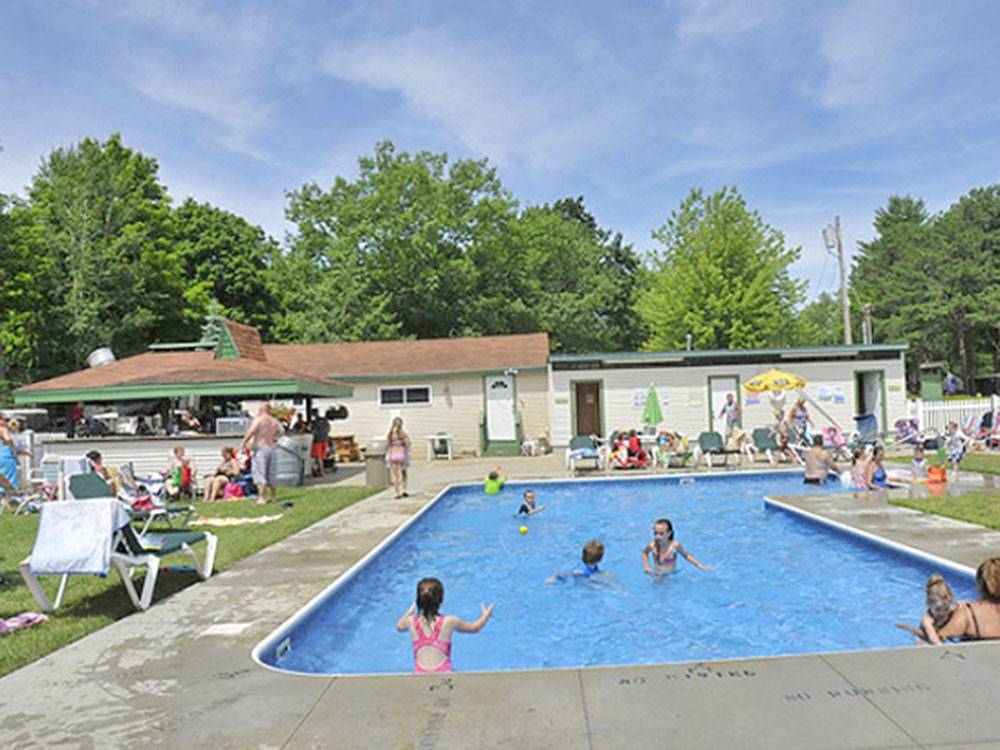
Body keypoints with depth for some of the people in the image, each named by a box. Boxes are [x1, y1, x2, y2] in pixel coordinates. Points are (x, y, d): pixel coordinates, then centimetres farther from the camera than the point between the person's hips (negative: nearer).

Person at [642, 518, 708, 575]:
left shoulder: (675, 545, -21)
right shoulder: (652, 546, -17)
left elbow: (686, 555, -3)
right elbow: (645, 553, 7)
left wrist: (699, 565, -4)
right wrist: (646, 566, -1)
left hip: (671, 574, 0)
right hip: (656, 574, 0)